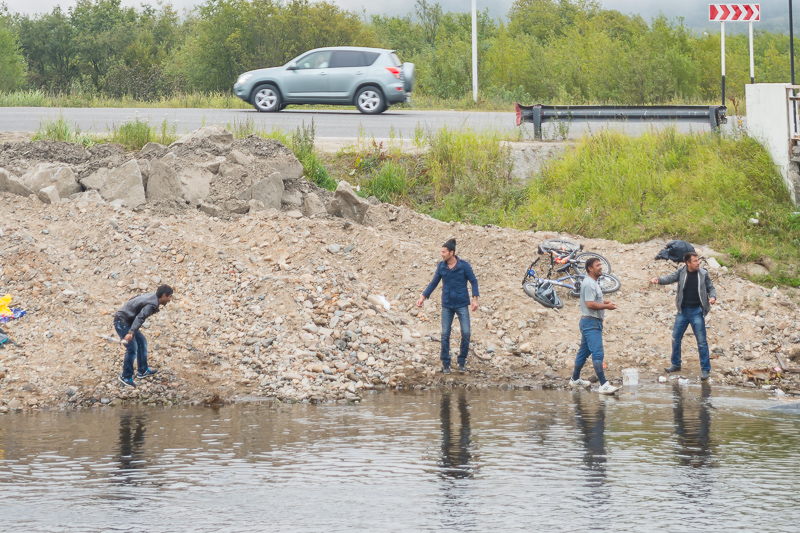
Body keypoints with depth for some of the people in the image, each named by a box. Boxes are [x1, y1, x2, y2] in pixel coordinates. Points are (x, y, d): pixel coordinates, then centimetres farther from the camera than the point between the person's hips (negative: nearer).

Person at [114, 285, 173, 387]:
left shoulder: (152, 296, 6)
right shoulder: (152, 305, -24)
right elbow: (140, 318, -37)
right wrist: (131, 332, -49)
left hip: (127, 321, 11)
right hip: (122, 322, -11)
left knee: (142, 341, 17)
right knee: (132, 348, -15)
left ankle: (143, 371, 27)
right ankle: (126, 377, -7)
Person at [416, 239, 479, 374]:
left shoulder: (463, 265, -9)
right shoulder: (441, 266, 0)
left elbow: (473, 281, -2)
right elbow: (434, 283, 9)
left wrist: (475, 299, -10)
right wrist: (423, 297, 2)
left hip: (461, 305, -2)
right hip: (447, 305, 2)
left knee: (466, 333, -7)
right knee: (445, 335, 1)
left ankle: (462, 362, 9)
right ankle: (445, 364, 11)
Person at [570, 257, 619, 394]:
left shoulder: (592, 283, 17)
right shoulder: (589, 284, -17)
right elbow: (590, 304, -25)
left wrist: (603, 302, 12)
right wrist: (606, 306, -18)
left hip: (591, 322, 11)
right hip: (591, 322, -11)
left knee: (583, 351, 19)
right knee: (597, 353, -16)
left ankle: (575, 379, 30)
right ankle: (604, 385, -22)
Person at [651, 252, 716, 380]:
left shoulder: (703, 274, -2)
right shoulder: (681, 272, -1)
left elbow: (710, 288, 5)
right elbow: (670, 278, -12)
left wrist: (712, 297, -16)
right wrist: (658, 280, -32)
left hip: (697, 311, -3)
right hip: (683, 311, 3)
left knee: (701, 341, -5)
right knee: (676, 338, 10)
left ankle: (706, 369, 2)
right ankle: (676, 364, 28)